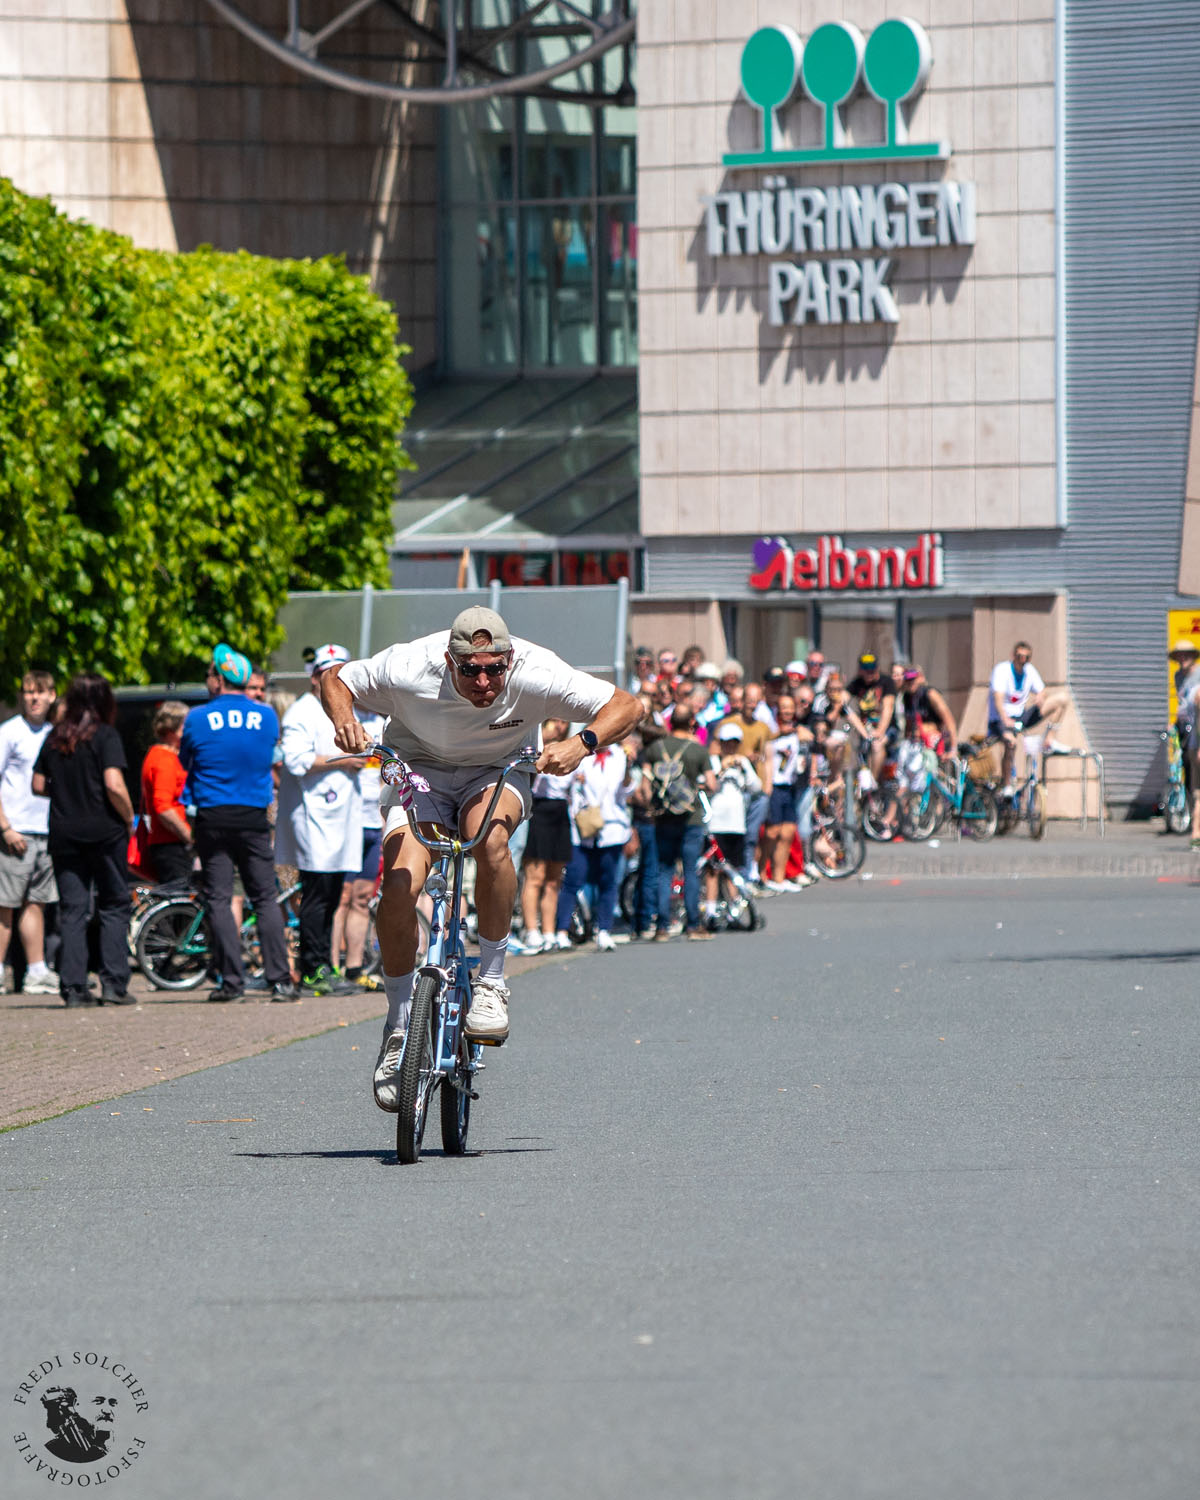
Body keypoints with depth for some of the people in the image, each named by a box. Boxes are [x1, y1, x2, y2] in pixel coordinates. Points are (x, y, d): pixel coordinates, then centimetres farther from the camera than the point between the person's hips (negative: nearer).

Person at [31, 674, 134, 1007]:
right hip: (105, 831, -4)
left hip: (63, 834, 4)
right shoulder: (105, 736, -8)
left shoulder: (54, 738, 6)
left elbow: (38, 786, 8)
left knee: (72, 910, 6)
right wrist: (129, 817, -2)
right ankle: (113, 984, -2)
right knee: (114, 907, 6)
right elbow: (114, 785, -17)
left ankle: (73, 988, 0)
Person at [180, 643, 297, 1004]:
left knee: (217, 900, 3)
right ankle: (280, 979, -1)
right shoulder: (266, 716, 1)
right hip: (254, 818, 2)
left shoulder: (198, 718, -4)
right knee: (265, 898, 6)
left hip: (212, 818, -2)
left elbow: (185, 762, 10)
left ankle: (231, 979, -3)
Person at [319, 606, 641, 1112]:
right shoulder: (409, 669, -28)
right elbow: (334, 679, -9)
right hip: (421, 769, 0)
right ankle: (398, 1027, -3)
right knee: (399, 886, -23)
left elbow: (625, 706, -21)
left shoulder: (535, 672, -28)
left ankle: (491, 981, -20)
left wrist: (583, 742, -40)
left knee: (489, 837, -36)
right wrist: (344, 720, -31)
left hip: (496, 773, 0)